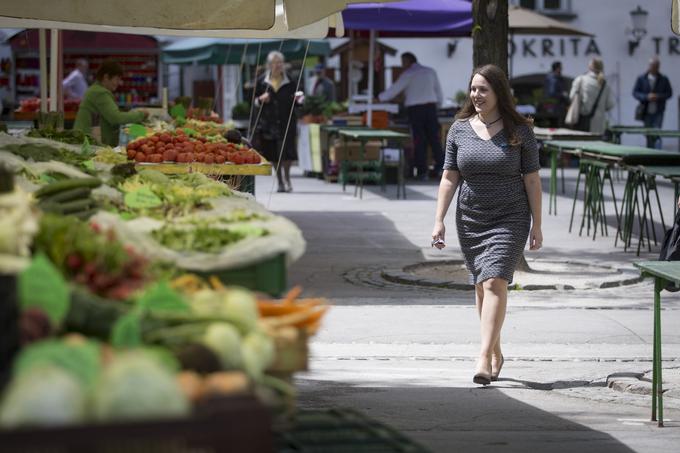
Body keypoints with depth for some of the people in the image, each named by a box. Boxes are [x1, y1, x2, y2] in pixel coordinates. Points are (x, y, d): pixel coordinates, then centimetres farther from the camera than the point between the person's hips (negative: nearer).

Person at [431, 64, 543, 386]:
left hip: (510, 219, -4)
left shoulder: (519, 131, -3)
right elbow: (449, 178, 6)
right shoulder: (459, 129, 4)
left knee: (495, 282, -17)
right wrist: (439, 221, -1)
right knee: (481, 286, 10)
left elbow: (532, 180, -1)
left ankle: (484, 358, -23)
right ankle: (496, 354, 24)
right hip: (470, 220, 4)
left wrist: (536, 226, -2)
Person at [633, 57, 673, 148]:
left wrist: (658, 97, -14)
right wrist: (647, 97, -15)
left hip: (658, 112, -2)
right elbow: (635, 93, 1)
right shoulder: (641, 79, 3)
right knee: (649, 136, 9)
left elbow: (669, 93, 4)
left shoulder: (663, 79, 3)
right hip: (646, 112, 2)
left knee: (656, 134, -14)